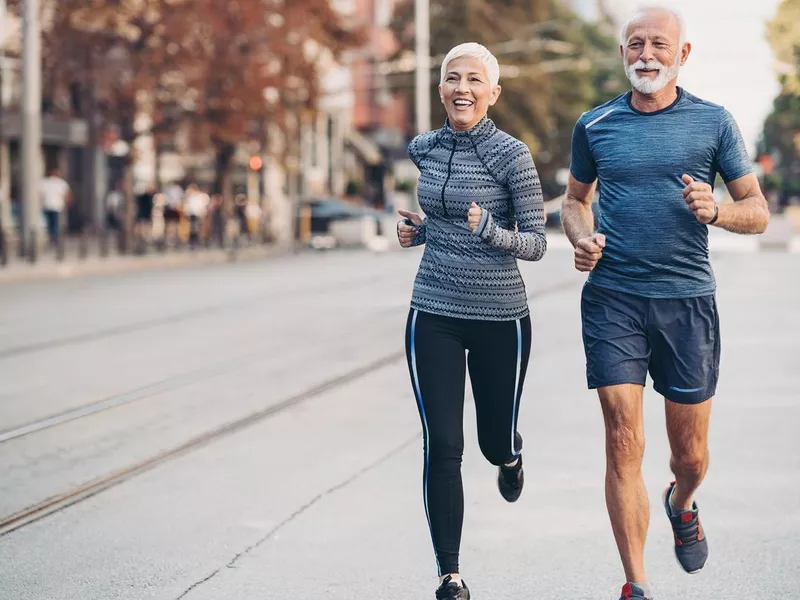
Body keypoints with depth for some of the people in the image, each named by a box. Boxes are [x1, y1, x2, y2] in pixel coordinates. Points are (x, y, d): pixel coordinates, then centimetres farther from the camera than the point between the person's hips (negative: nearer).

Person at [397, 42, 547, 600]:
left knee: (495, 441, 12)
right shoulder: (424, 149, 4)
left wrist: (489, 231, -29)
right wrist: (420, 231, 6)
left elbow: (536, 244, -11)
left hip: (501, 318, -3)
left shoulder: (511, 154, -11)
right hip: (434, 315, 3)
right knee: (442, 448, -4)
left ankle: (510, 455, 52)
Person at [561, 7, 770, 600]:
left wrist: (715, 210, -15)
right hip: (612, 300, 0)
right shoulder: (595, 125, 7)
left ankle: (682, 506, 45)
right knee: (624, 444, -8)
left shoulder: (714, 122, 3)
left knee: (690, 453, 9)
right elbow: (576, 199, 22)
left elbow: (758, 212, 7)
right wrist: (581, 238, 0)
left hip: (687, 299, 0)